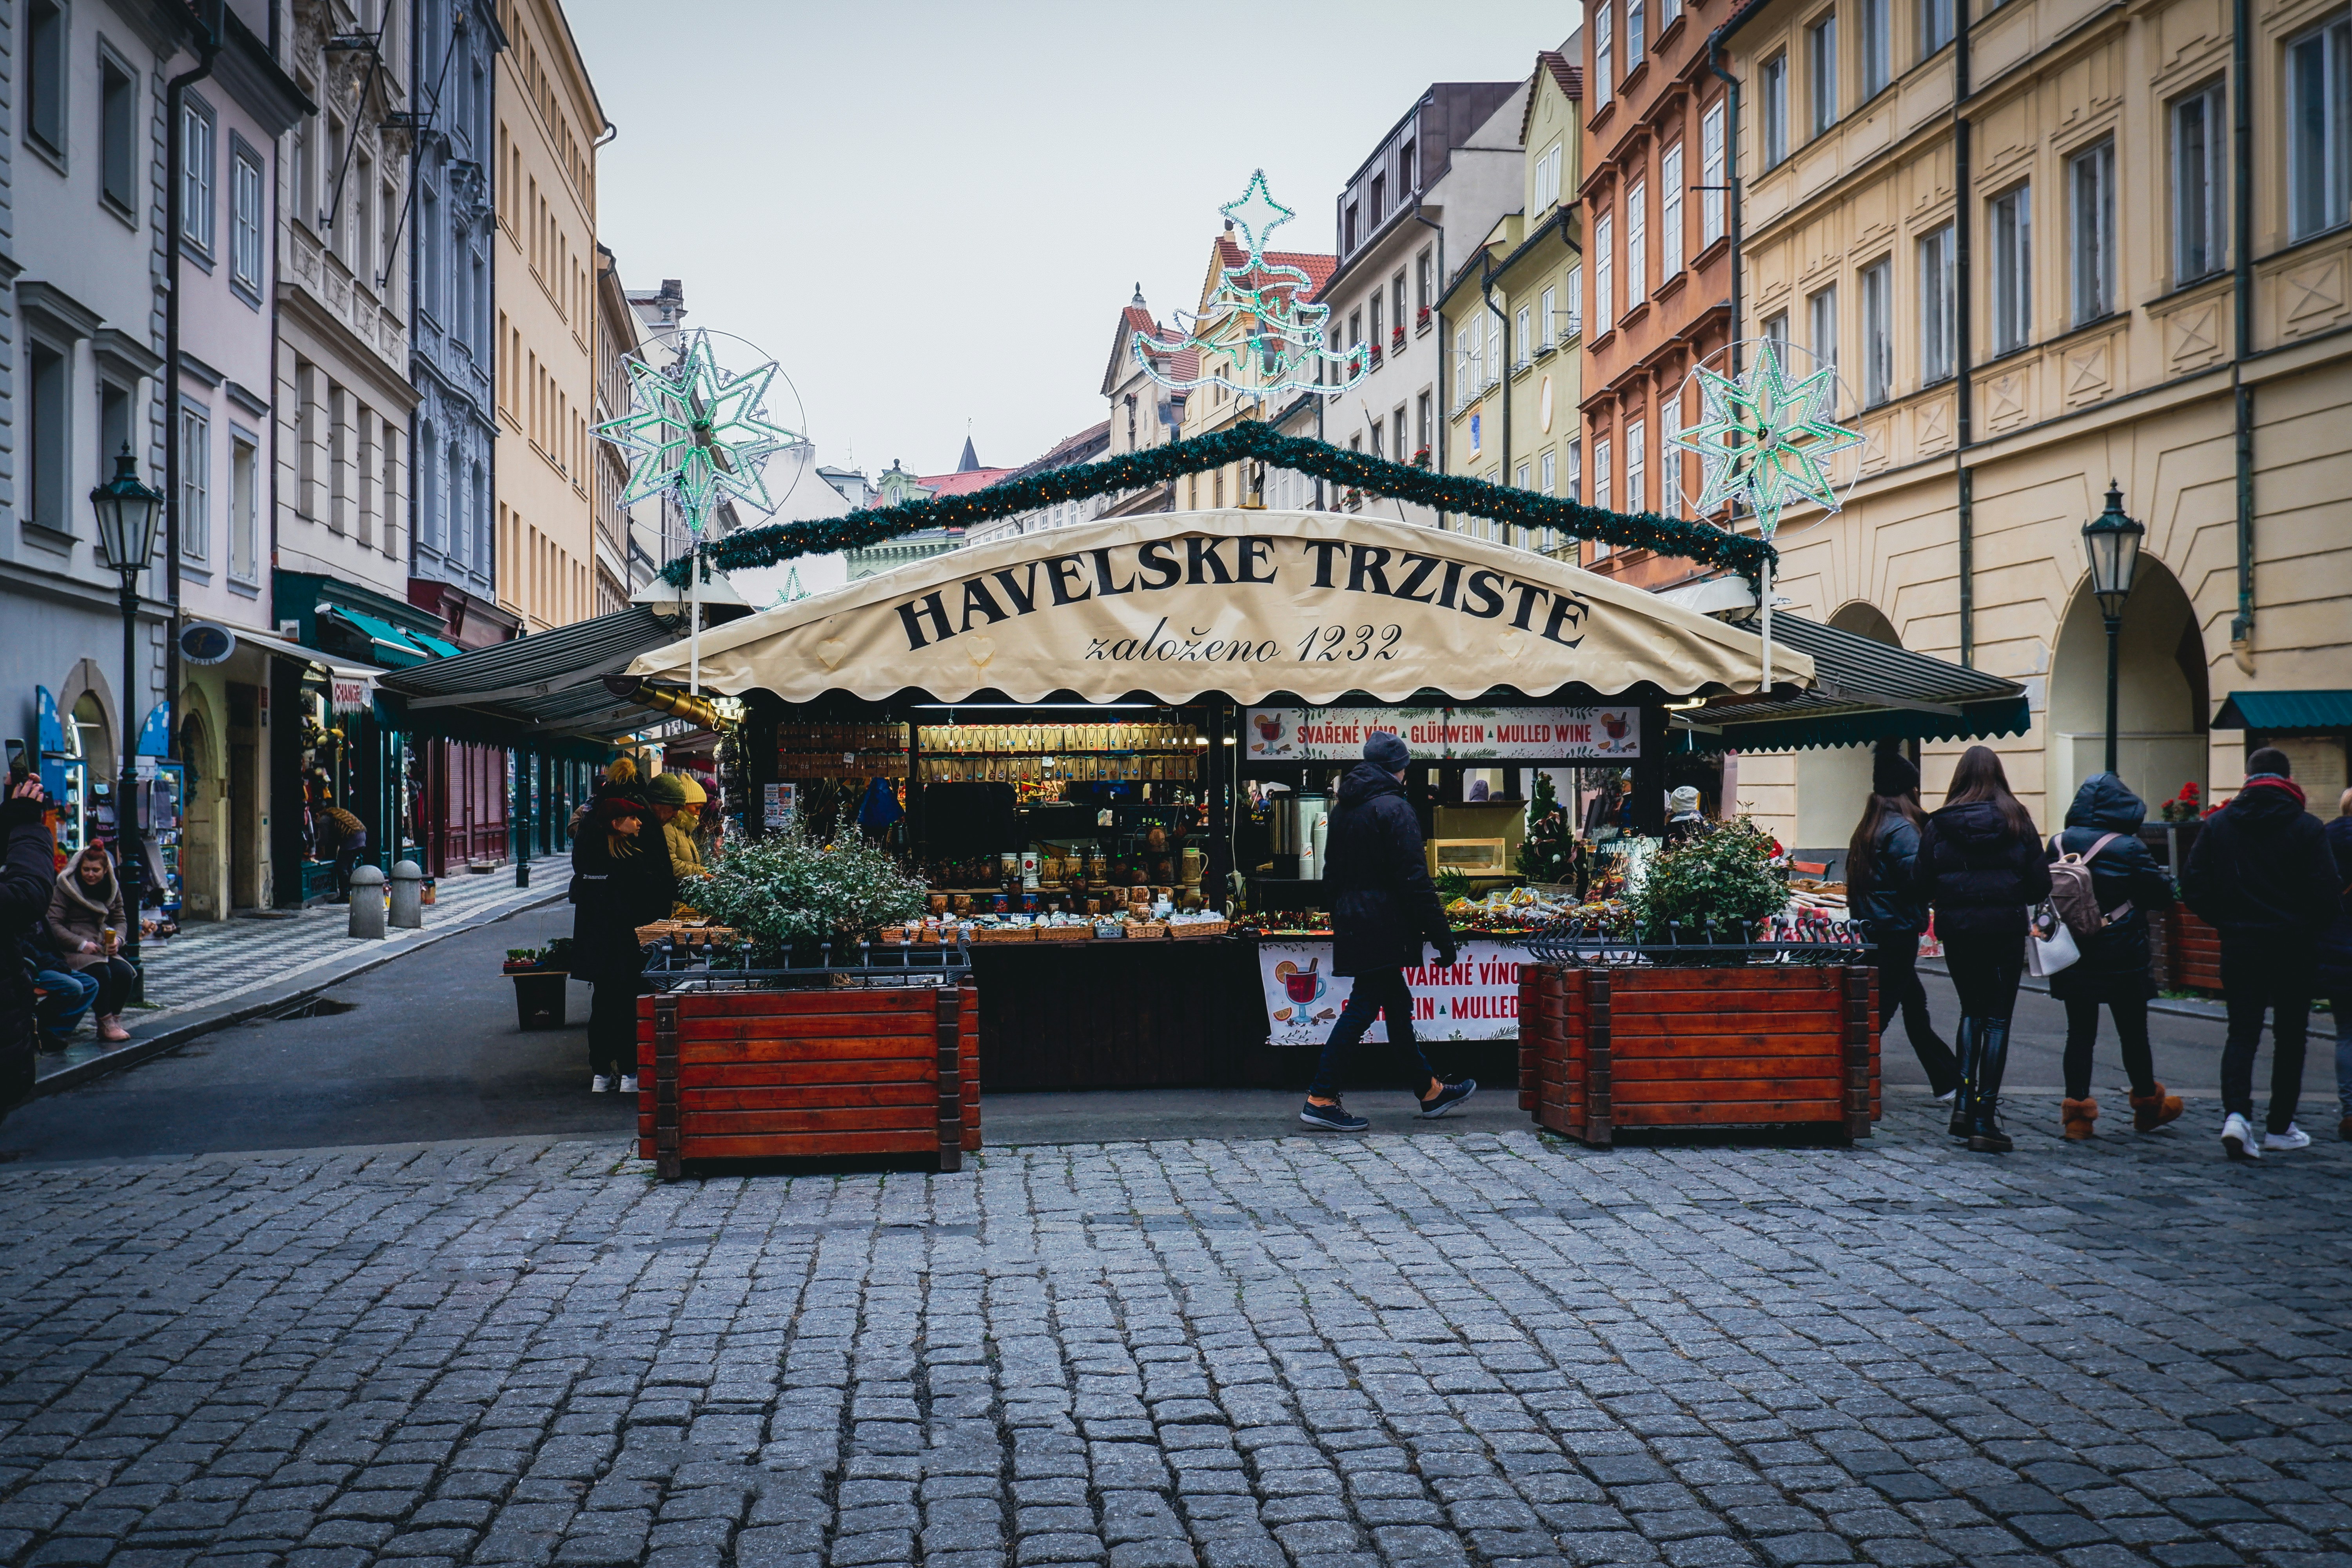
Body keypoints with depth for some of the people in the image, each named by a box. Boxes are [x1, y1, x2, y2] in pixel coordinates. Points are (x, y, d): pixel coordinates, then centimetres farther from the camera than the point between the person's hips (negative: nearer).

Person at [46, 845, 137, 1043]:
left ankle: (114, 1019, -6)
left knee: (125, 973, -23)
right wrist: (81, 945, -19)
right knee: (101, 973, -32)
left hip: (102, 949, 5)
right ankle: (106, 1024, -20)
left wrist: (117, 939, -6)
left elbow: (119, 919, 18)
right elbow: (54, 924, -11)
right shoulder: (65, 888, -6)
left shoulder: (112, 888, 11)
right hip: (70, 950, -5)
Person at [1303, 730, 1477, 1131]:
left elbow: (1332, 875, 19)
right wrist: (1441, 935, -14)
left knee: (1398, 1006, 15)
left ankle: (1430, 1091, 24)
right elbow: (1414, 879, -17)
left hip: (1352, 926, 9)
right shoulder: (1394, 808, -13)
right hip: (1381, 928, -9)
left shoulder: (1345, 809, 14)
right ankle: (1320, 1099, -6)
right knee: (1362, 1008, -6)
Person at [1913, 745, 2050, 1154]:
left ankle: (1964, 1101, 11)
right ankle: (1984, 1120, 0)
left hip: (1956, 932, 2)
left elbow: (1920, 887, -2)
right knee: (1997, 1019, 3)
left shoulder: (1939, 825, -3)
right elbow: (2040, 886, -3)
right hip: (2005, 931, -2)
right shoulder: (2016, 821, -4)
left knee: (1971, 1010, 21)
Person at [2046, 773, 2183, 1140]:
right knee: (2134, 1034, 11)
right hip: (2121, 957, -3)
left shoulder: (2058, 845, -1)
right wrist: (2161, 879, 13)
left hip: (2072, 957, 3)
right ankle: (2148, 1105, 27)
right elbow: (2162, 897, -7)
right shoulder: (2128, 849, -13)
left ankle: (2077, 1111, 3)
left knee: (2080, 1031, 7)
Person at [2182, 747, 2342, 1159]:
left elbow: (2194, 886, 0)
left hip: (2240, 944, 2)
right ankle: (2279, 1127, 16)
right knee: (2290, 1035, 11)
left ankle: (2236, 1114, -17)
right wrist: (2313, 927, 9)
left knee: (2241, 1033, 5)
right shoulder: (2307, 827, -7)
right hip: (2295, 947, -2)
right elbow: (2328, 893, -11)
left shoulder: (2218, 824, 1)